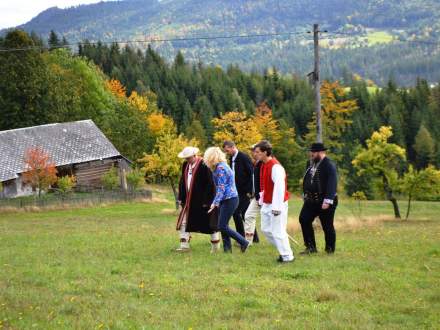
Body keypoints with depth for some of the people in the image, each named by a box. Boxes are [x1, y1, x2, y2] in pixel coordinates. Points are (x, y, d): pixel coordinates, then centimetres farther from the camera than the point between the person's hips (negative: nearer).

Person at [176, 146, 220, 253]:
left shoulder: (203, 165, -17)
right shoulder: (186, 165, 7)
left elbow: (210, 184, -17)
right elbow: (182, 182, 15)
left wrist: (206, 200, -18)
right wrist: (181, 198, 11)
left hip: (202, 201, -7)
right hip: (189, 201, 8)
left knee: (210, 224, 4)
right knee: (183, 223, 5)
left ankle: (216, 247, 15)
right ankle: (184, 246, 10)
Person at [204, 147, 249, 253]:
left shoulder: (220, 168, -16)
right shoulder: (223, 166, 15)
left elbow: (221, 188, -20)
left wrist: (215, 203, -23)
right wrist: (217, 202, 24)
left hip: (229, 200, -10)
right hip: (226, 200, 10)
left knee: (223, 226, -8)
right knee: (223, 226, 9)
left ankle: (243, 242, -2)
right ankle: (227, 248, 10)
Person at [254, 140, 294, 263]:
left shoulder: (275, 167, -22)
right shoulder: (264, 165, 8)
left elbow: (279, 187, -26)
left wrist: (276, 207, -27)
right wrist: (262, 200, 19)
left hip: (276, 205, -10)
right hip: (266, 204, 10)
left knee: (277, 231, -5)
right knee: (265, 229, 15)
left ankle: (287, 256, 6)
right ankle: (283, 249, 27)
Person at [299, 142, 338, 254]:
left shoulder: (329, 165, -15)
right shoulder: (310, 163, 10)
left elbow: (332, 184, -21)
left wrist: (327, 201, -26)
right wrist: (305, 195, 17)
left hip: (324, 201, -7)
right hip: (311, 200, 7)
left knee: (327, 226, 2)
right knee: (304, 220, -4)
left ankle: (330, 249, 18)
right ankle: (311, 247, 2)